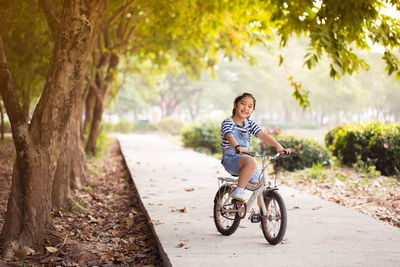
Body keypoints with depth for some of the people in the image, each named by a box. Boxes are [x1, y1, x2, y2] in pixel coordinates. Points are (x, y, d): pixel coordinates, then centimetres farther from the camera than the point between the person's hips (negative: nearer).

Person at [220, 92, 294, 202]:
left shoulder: (250, 124, 10)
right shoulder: (228, 123, -6)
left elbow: (262, 135, -6)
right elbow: (229, 137, -27)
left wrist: (278, 146, -23)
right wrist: (238, 147, -49)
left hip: (246, 157, 5)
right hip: (231, 159, -5)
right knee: (251, 162, -35)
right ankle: (238, 192, -27)